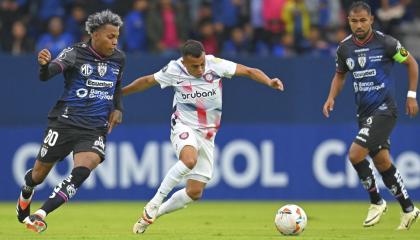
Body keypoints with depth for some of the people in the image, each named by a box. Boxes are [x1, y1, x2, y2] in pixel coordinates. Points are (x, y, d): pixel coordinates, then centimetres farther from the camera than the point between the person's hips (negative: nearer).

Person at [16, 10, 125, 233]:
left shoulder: (119, 58, 6)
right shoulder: (76, 53, -10)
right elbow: (47, 74, -26)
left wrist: (117, 108, 10)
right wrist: (44, 65, -49)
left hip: (96, 129, 3)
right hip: (65, 123, -2)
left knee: (82, 171, -25)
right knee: (40, 173, 11)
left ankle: (41, 215, -22)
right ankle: (26, 194, 48)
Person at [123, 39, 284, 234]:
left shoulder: (215, 64, -11)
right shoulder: (174, 70, -10)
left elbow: (249, 71, -9)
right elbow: (147, 81, 7)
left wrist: (269, 82, -26)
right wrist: (119, 92, 16)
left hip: (207, 134, 3)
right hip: (184, 128, -3)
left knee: (195, 192, 0)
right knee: (190, 160, -38)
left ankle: (154, 213, 20)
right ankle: (156, 201, -24)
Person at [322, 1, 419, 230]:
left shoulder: (385, 43, -11)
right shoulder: (345, 48, 3)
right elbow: (340, 75, 20)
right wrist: (331, 98, 4)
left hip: (384, 109, -6)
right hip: (364, 112, 6)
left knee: (355, 154, -19)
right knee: (382, 162, 9)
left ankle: (376, 202, -1)